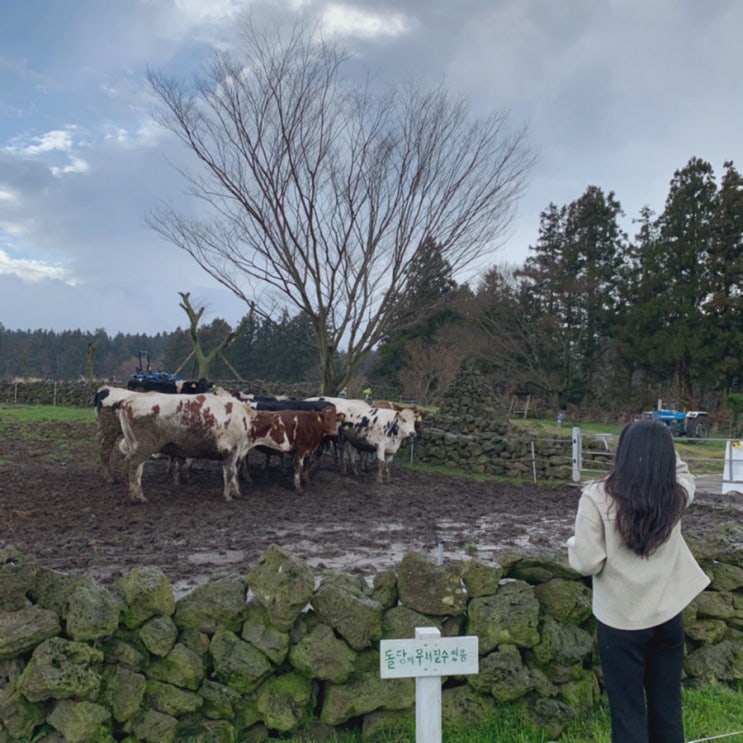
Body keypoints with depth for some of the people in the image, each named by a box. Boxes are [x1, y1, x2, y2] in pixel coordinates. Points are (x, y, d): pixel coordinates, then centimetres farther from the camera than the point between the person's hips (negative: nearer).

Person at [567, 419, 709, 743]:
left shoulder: (598, 496, -18)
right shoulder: (676, 496, -4)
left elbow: (587, 563, -16)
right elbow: (683, 473, 22)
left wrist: (573, 543, 2)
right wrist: (663, 446, 14)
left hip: (621, 621, -4)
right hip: (668, 616, 4)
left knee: (628, 713, 9)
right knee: (667, 709, 19)